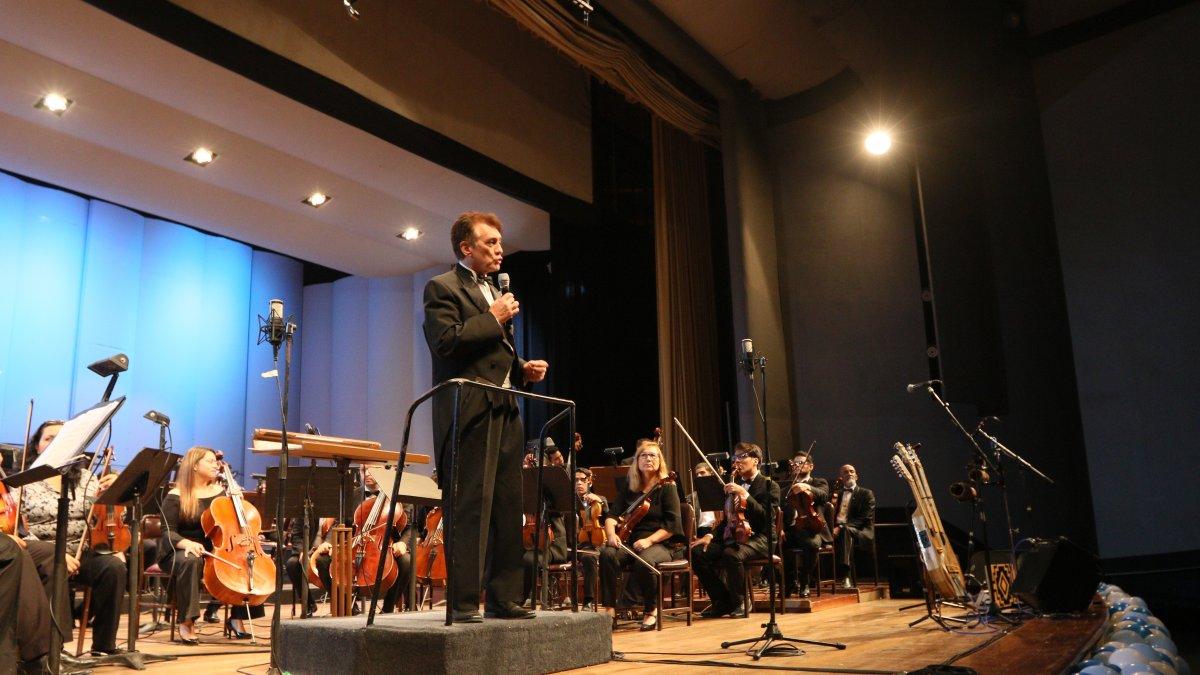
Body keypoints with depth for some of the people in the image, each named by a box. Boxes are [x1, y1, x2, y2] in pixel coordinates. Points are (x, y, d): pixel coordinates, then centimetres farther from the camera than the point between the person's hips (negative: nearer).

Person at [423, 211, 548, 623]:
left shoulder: (496, 293, 25)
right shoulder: (442, 288, 0)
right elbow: (445, 342, -16)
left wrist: (524, 370, 12)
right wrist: (493, 319, -10)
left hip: (504, 414, 8)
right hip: (468, 414, -8)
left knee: (507, 510, 8)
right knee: (469, 510, -7)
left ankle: (504, 598, 15)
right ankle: (463, 602, -1)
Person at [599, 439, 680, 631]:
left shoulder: (667, 487, 2)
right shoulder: (627, 489, 14)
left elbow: (673, 524, -7)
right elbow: (612, 516, 6)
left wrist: (649, 540, -19)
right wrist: (611, 534, -17)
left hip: (659, 544, -4)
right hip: (629, 542, 4)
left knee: (645, 561, -37)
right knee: (607, 555, -28)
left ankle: (650, 610, -13)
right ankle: (609, 608, -23)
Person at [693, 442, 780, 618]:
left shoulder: (769, 485, 1)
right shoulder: (735, 483, 19)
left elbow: (767, 517, -15)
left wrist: (744, 494, -20)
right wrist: (714, 537, 6)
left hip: (757, 538, -6)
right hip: (730, 537, 6)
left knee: (731, 554, -36)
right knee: (697, 554, -15)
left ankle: (740, 602, -11)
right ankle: (723, 601, -2)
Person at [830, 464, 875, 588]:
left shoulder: (866, 494, 9)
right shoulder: (837, 494, 25)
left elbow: (865, 519, -6)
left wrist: (842, 527, -18)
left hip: (860, 532, -4)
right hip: (837, 530, 4)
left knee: (846, 531, -40)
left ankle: (846, 576, -48)